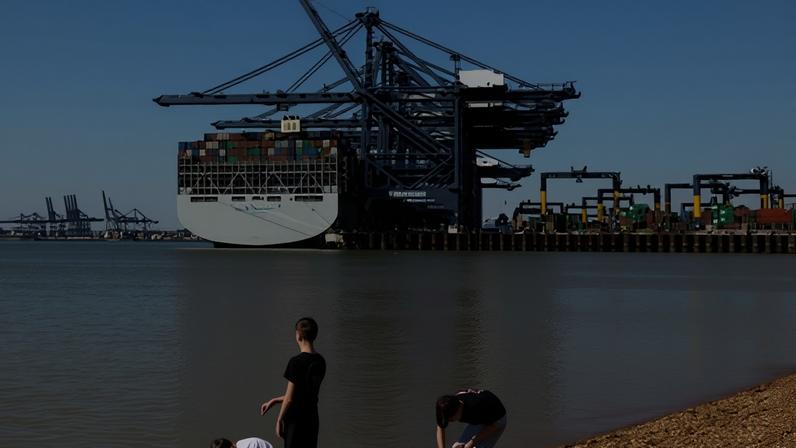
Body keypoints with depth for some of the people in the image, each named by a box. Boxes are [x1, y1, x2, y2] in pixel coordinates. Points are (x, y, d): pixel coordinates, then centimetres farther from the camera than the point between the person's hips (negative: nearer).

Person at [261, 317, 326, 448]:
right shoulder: (320, 361, 6)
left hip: (296, 421, -7)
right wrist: (274, 401, 20)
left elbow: (290, 398, -16)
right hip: (312, 419, 7)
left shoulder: (296, 362, -17)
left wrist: (279, 420, -3)